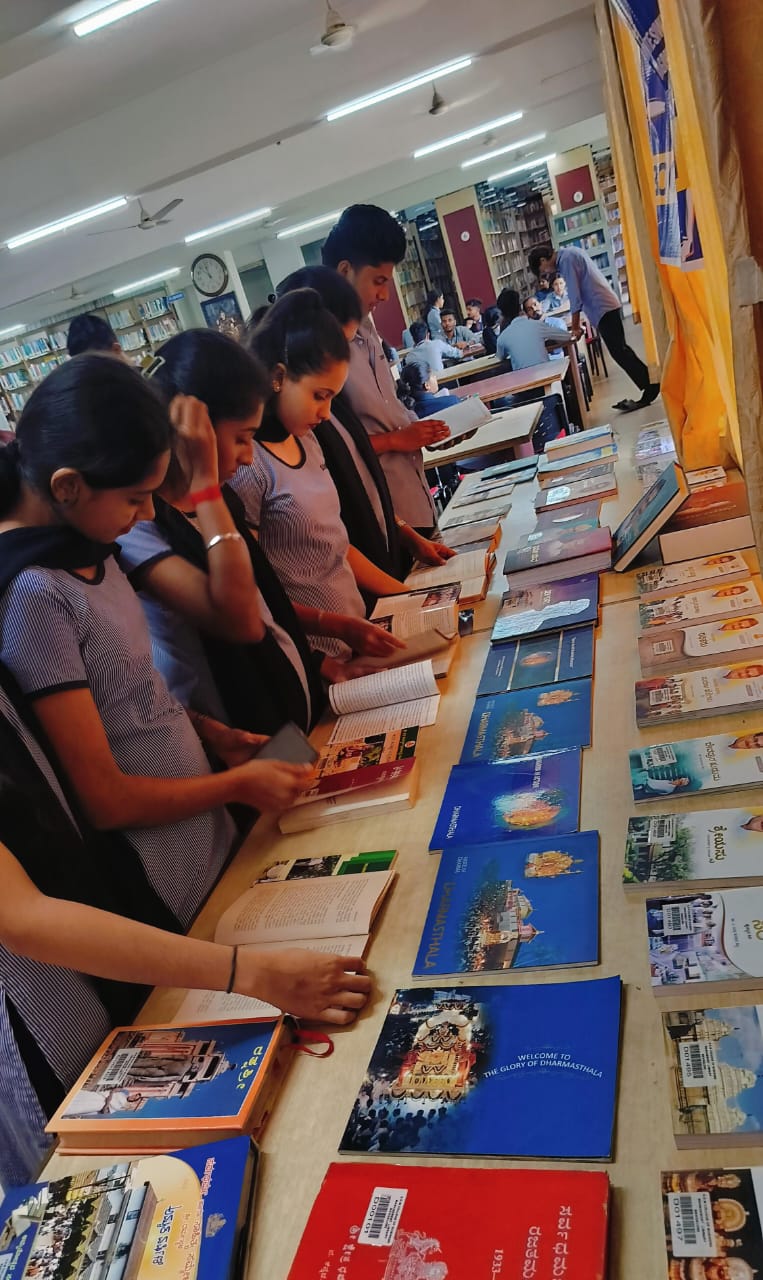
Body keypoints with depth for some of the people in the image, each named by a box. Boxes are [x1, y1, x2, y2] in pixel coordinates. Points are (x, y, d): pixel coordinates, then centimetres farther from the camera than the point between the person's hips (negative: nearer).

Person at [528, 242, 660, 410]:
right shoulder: (570, 255, 18)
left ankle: (651, 388, -9)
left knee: (619, 352, -9)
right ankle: (651, 386, 13)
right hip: (606, 305, 10)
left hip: (603, 308, -10)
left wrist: (575, 326, -8)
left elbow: (575, 295, -14)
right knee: (620, 350, 11)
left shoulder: (566, 259, -12)